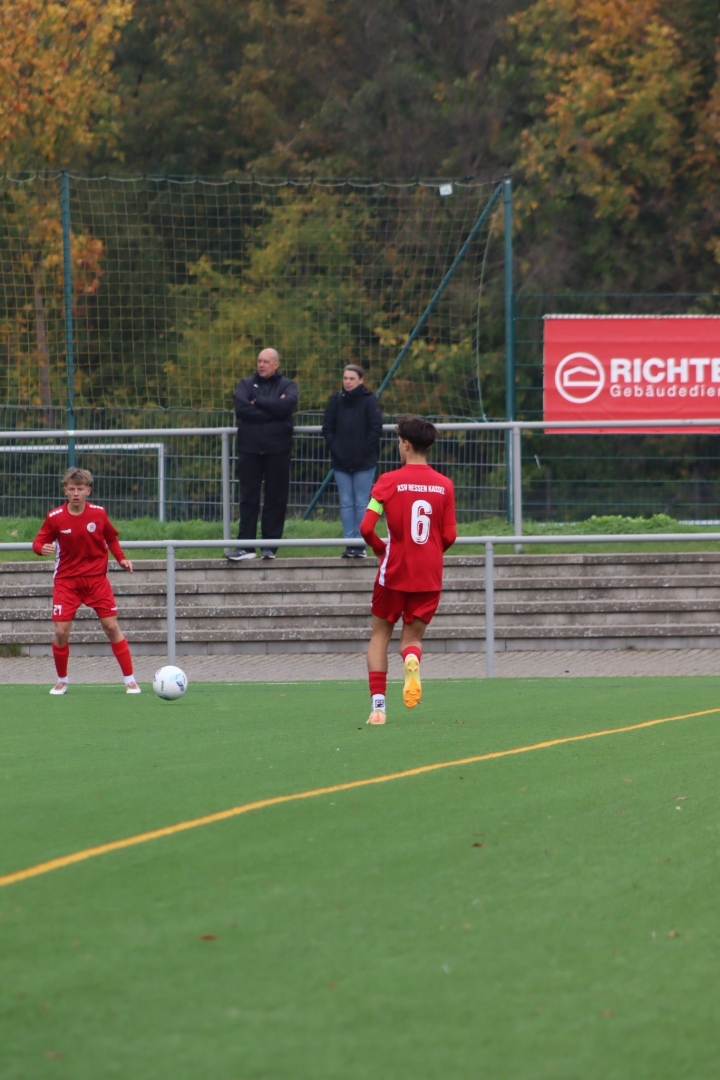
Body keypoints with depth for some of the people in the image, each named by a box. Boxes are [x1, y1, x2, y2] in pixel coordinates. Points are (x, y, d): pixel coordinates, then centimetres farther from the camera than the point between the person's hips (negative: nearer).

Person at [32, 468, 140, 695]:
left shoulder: (98, 514, -4)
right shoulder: (55, 517, -9)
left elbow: (111, 538, 12)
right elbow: (39, 542, -3)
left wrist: (121, 558, -2)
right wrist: (42, 548, -26)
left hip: (97, 578, 1)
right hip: (67, 580, -1)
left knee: (111, 626, -3)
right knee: (61, 631, -7)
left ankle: (130, 680, 4)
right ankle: (62, 680, 15)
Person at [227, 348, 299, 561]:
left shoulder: (287, 386, 7)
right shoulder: (246, 384, 11)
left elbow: (287, 405, -15)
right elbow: (241, 408, -8)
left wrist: (258, 402, -8)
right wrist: (273, 410, -10)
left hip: (277, 450, -1)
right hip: (249, 449, 1)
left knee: (276, 499, 0)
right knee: (248, 498, 1)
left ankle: (270, 546, 5)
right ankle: (246, 545, 1)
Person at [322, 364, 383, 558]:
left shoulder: (369, 400, -5)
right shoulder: (336, 400, 5)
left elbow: (376, 428, -6)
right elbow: (327, 428, 8)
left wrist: (365, 451, -9)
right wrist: (334, 449, -2)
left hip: (364, 463, -3)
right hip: (341, 462, 3)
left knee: (361, 503, 0)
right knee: (346, 503, 4)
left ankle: (361, 544, 3)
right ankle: (349, 544, 7)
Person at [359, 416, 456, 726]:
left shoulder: (389, 481, -8)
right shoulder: (444, 485, 0)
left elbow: (366, 528, -14)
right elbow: (449, 537, -1)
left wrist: (380, 547, 7)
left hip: (394, 572, -2)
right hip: (429, 576, 2)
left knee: (380, 634, 15)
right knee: (412, 636, 14)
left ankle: (378, 704, 6)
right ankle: (412, 658, -24)